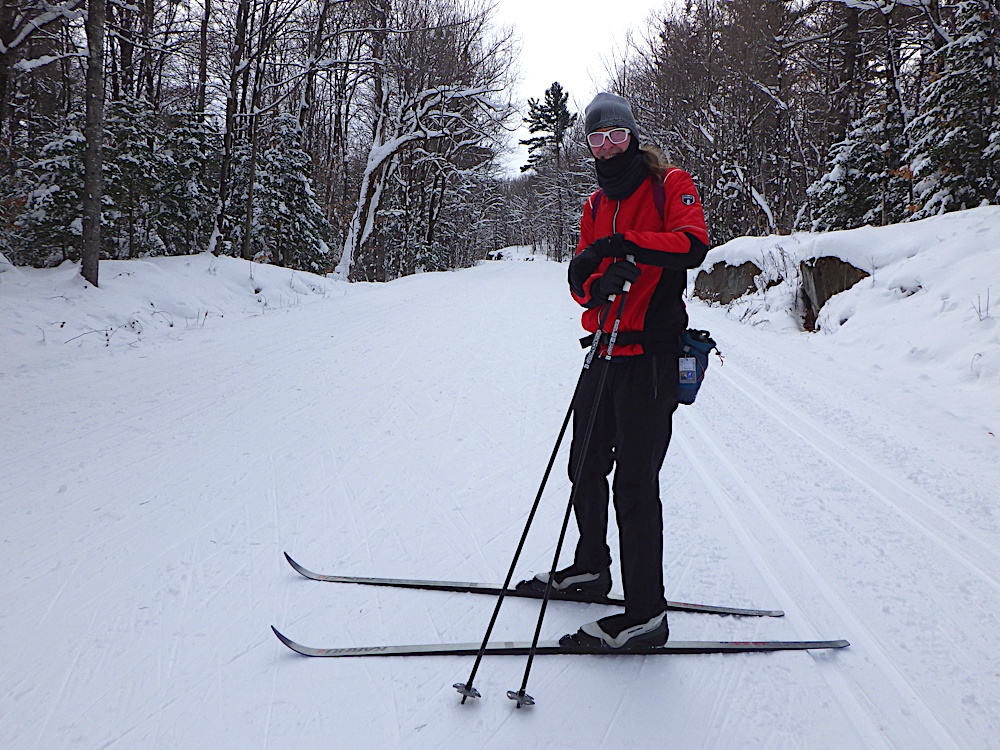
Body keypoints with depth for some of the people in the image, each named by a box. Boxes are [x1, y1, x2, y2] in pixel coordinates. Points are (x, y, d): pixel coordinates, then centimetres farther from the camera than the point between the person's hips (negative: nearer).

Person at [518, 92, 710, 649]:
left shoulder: (669, 185, -1)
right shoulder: (596, 205, 19)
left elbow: (693, 243, -21)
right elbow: (583, 285, 9)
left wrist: (624, 243, -30)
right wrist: (599, 280, -14)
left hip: (651, 356, -8)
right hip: (606, 352, 8)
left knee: (635, 482, -10)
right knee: (586, 468, 17)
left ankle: (647, 615, -3)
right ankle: (591, 568, 38)